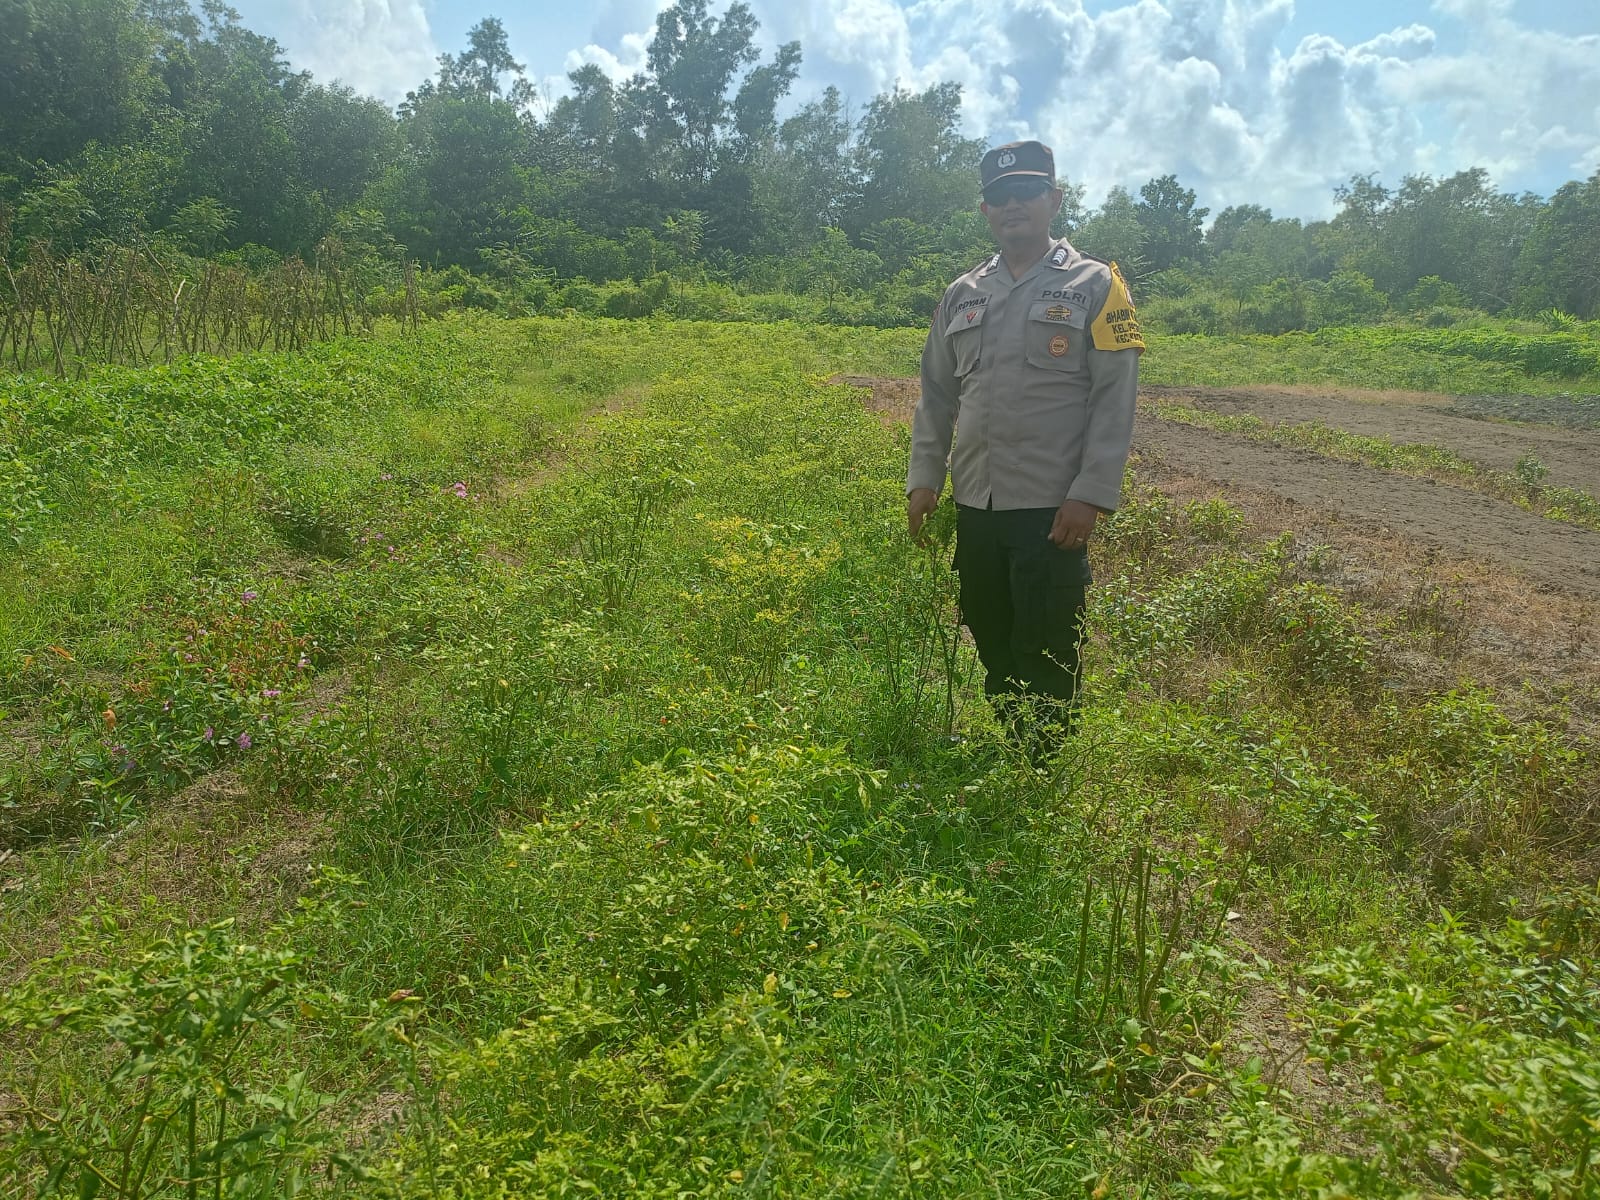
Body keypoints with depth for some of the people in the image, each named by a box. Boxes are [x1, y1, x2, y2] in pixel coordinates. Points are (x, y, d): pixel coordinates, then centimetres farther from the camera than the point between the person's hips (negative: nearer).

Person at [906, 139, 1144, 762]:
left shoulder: (1095, 285, 0)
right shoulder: (961, 295, 13)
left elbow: (1114, 400, -7)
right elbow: (936, 396, 16)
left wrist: (1091, 494, -15)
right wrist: (924, 477, 5)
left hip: (1052, 510, -5)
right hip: (975, 507, 5)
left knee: (1048, 657, 0)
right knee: (992, 646, 15)